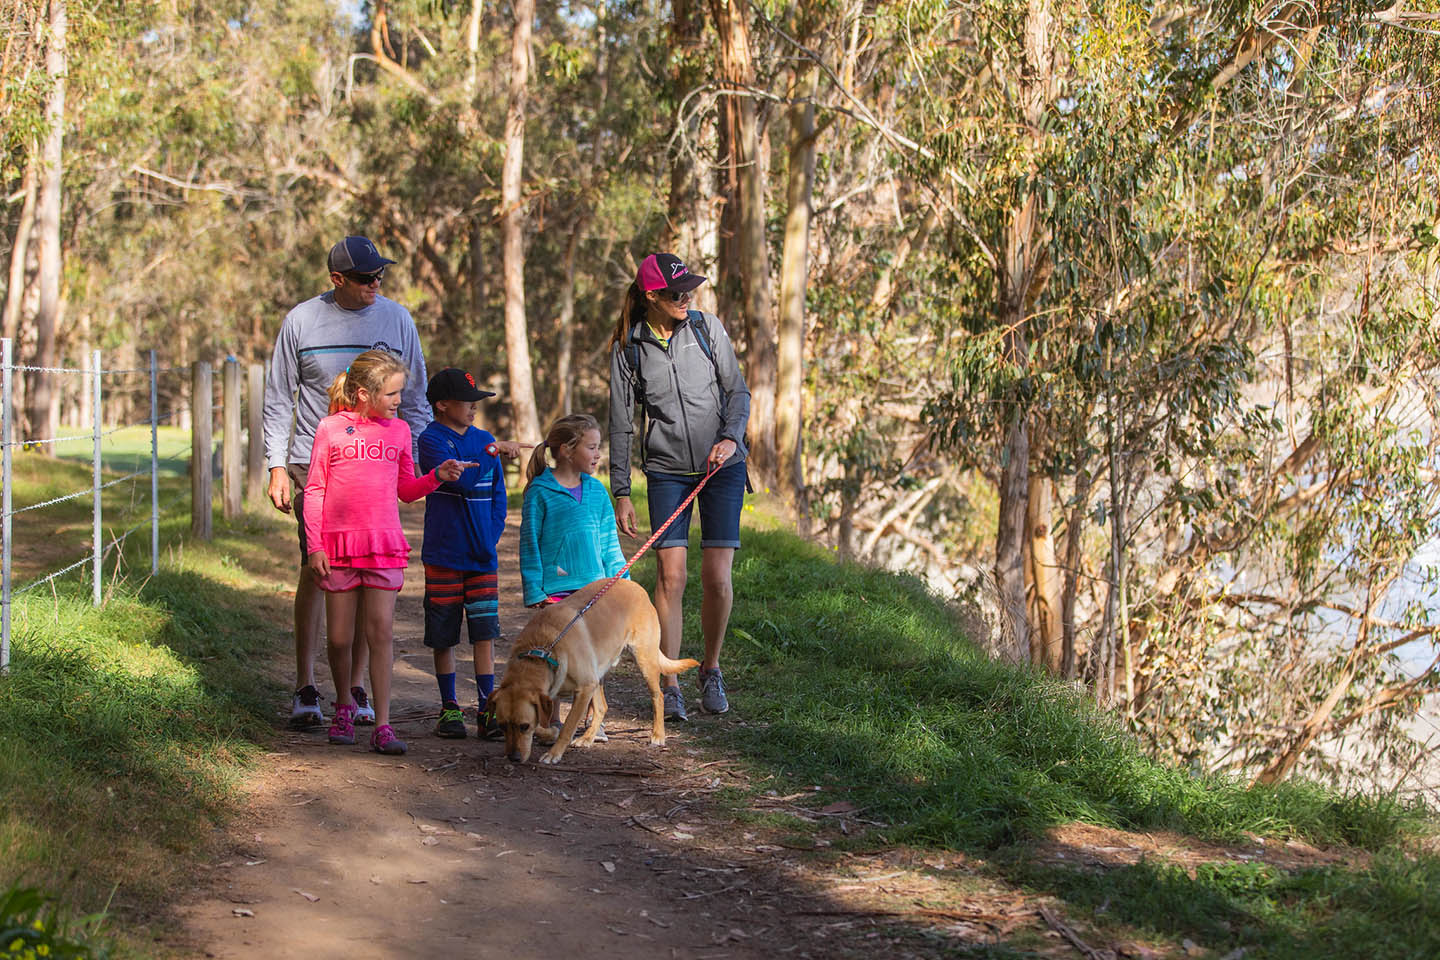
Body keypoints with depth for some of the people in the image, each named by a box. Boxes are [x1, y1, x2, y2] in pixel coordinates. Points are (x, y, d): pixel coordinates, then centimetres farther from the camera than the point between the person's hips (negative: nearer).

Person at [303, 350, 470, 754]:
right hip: (338, 542, -1)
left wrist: (437, 476, -1)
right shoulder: (331, 429, 1)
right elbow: (314, 490, 3)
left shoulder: (399, 430, 10)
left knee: (380, 634, -7)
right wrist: (315, 546, -2)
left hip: (384, 545, 1)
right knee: (339, 638, 4)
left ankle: (382, 726, -7)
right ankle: (344, 706, 28)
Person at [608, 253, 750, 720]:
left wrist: (731, 437, -16)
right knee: (671, 575, -10)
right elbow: (621, 423, 2)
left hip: (722, 465, 0)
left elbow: (738, 390, 3)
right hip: (667, 470, 0)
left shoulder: (706, 326, -1)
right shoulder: (628, 347, -2)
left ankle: (711, 669, 17)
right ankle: (669, 686, -2)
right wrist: (620, 493, -1)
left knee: (716, 578, -6)